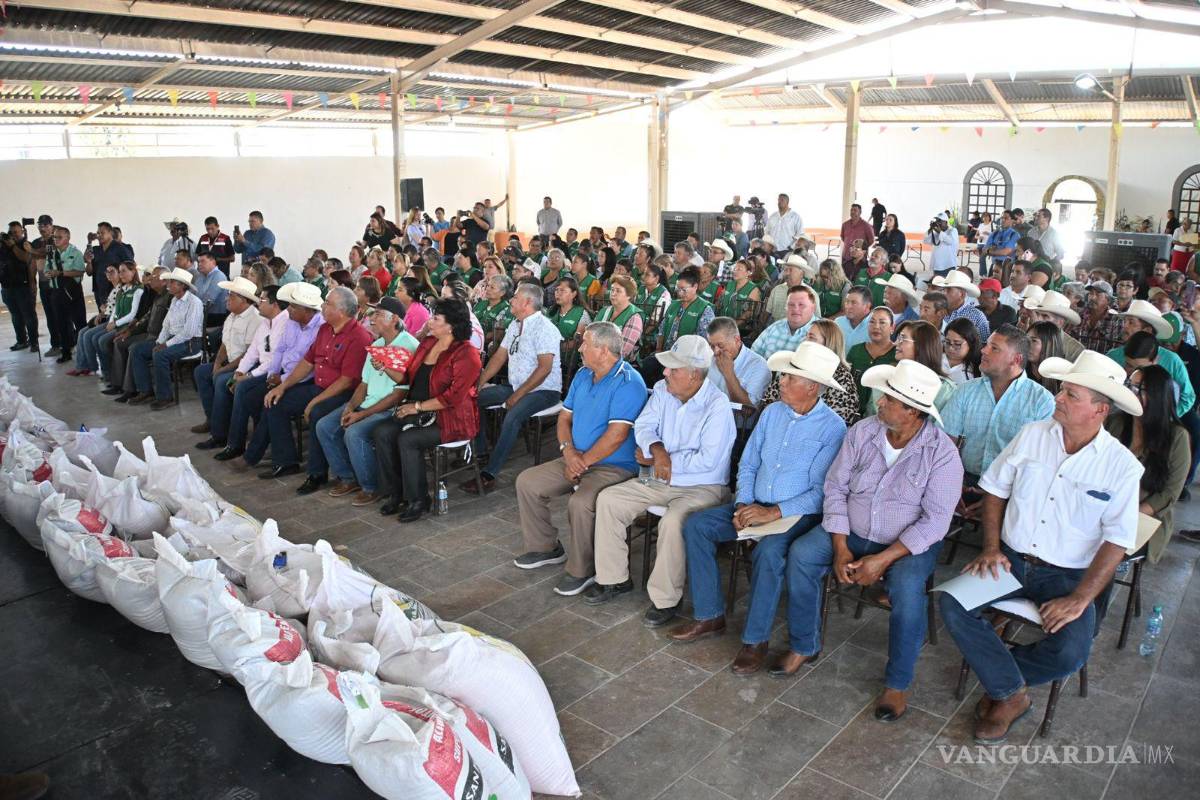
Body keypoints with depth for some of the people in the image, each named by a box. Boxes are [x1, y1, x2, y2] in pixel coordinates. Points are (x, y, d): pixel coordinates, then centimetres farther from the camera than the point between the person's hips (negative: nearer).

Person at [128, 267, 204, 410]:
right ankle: (146, 391, 6)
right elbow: (166, 324, 18)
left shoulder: (194, 302, -16)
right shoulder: (174, 300, 13)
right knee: (136, 350, 2)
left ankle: (165, 397, -17)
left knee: (160, 355, -33)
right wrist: (160, 342, 2)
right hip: (172, 338, 10)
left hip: (190, 342, -10)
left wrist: (167, 344, -18)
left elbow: (188, 332, -21)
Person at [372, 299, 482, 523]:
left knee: (408, 439, -27)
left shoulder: (466, 354, -15)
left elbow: (453, 396, -21)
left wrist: (418, 406, -17)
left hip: (451, 420, -8)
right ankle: (395, 493, -1)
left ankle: (418, 499, -8)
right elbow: (408, 377, 18)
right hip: (420, 412, 8)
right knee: (382, 432, -13)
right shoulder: (427, 343, 11)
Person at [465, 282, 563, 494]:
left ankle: (488, 475, -29)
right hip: (515, 386, 9)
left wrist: (518, 394, -21)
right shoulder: (515, 325, 12)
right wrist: (479, 382, 5)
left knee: (511, 418, -33)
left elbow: (545, 368, -22)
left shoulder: (544, 328, -15)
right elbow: (499, 356, 16)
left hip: (543, 390, -9)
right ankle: (479, 452, 9)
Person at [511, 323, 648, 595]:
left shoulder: (628, 383, -18)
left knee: (580, 502, -33)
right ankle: (545, 547, 17)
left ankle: (581, 570, -11)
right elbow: (565, 417, 13)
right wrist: (568, 450, -7)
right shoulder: (583, 375, 10)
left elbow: (616, 435, -24)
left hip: (614, 467, -9)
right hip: (577, 459, 9)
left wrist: (582, 462, -17)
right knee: (527, 482, 2)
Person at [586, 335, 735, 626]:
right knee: (608, 499, -6)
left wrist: (660, 460, -14)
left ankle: (665, 599, -16)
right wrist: (657, 449, -20)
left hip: (701, 487, -7)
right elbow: (643, 426, 3)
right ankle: (614, 578, 6)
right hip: (660, 480, 7)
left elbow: (707, 460, -24)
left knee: (673, 521, -35)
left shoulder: (717, 405, -19)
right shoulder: (662, 390, 2)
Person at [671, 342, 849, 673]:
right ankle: (709, 616, -1)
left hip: (798, 514, -6)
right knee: (696, 524, -10)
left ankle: (755, 640, -16)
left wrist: (774, 512, -22)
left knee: (768, 552, -35)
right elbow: (748, 464, 11)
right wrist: (743, 504, -5)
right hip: (756, 505, 7)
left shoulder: (833, 428, -11)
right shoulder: (772, 412, 7)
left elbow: (821, 492, -15)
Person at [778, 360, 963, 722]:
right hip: (852, 532, 4)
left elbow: (935, 520, -19)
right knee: (801, 554, -17)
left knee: (907, 586, -33)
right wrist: (840, 548, -12)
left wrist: (883, 559, -25)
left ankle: (898, 683, -10)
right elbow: (835, 487, -2)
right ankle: (803, 646, 2)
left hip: (910, 542, -4)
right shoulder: (862, 433, -6)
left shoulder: (941, 452, -17)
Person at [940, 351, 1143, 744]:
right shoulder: (1032, 435, 0)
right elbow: (994, 490, 7)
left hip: (1068, 574, -2)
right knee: (952, 603, -21)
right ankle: (1011, 692, -4)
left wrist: (1079, 599, -17)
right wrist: (991, 548, -5)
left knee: (1070, 653, -26)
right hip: (1011, 560, 2)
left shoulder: (1122, 466, -7)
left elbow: (1117, 542, -9)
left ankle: (999, 680, 5)